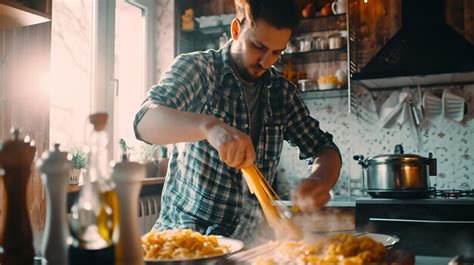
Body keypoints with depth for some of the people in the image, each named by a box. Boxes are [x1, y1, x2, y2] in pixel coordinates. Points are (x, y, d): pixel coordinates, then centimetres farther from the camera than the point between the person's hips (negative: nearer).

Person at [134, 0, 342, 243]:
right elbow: (146, 120, -22)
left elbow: (324, 148, 6)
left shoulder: (282, 91, 5)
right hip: (184, 232, -5)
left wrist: (320, 180, -17)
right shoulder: (196, 67, -7)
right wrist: (209, 126, -41)